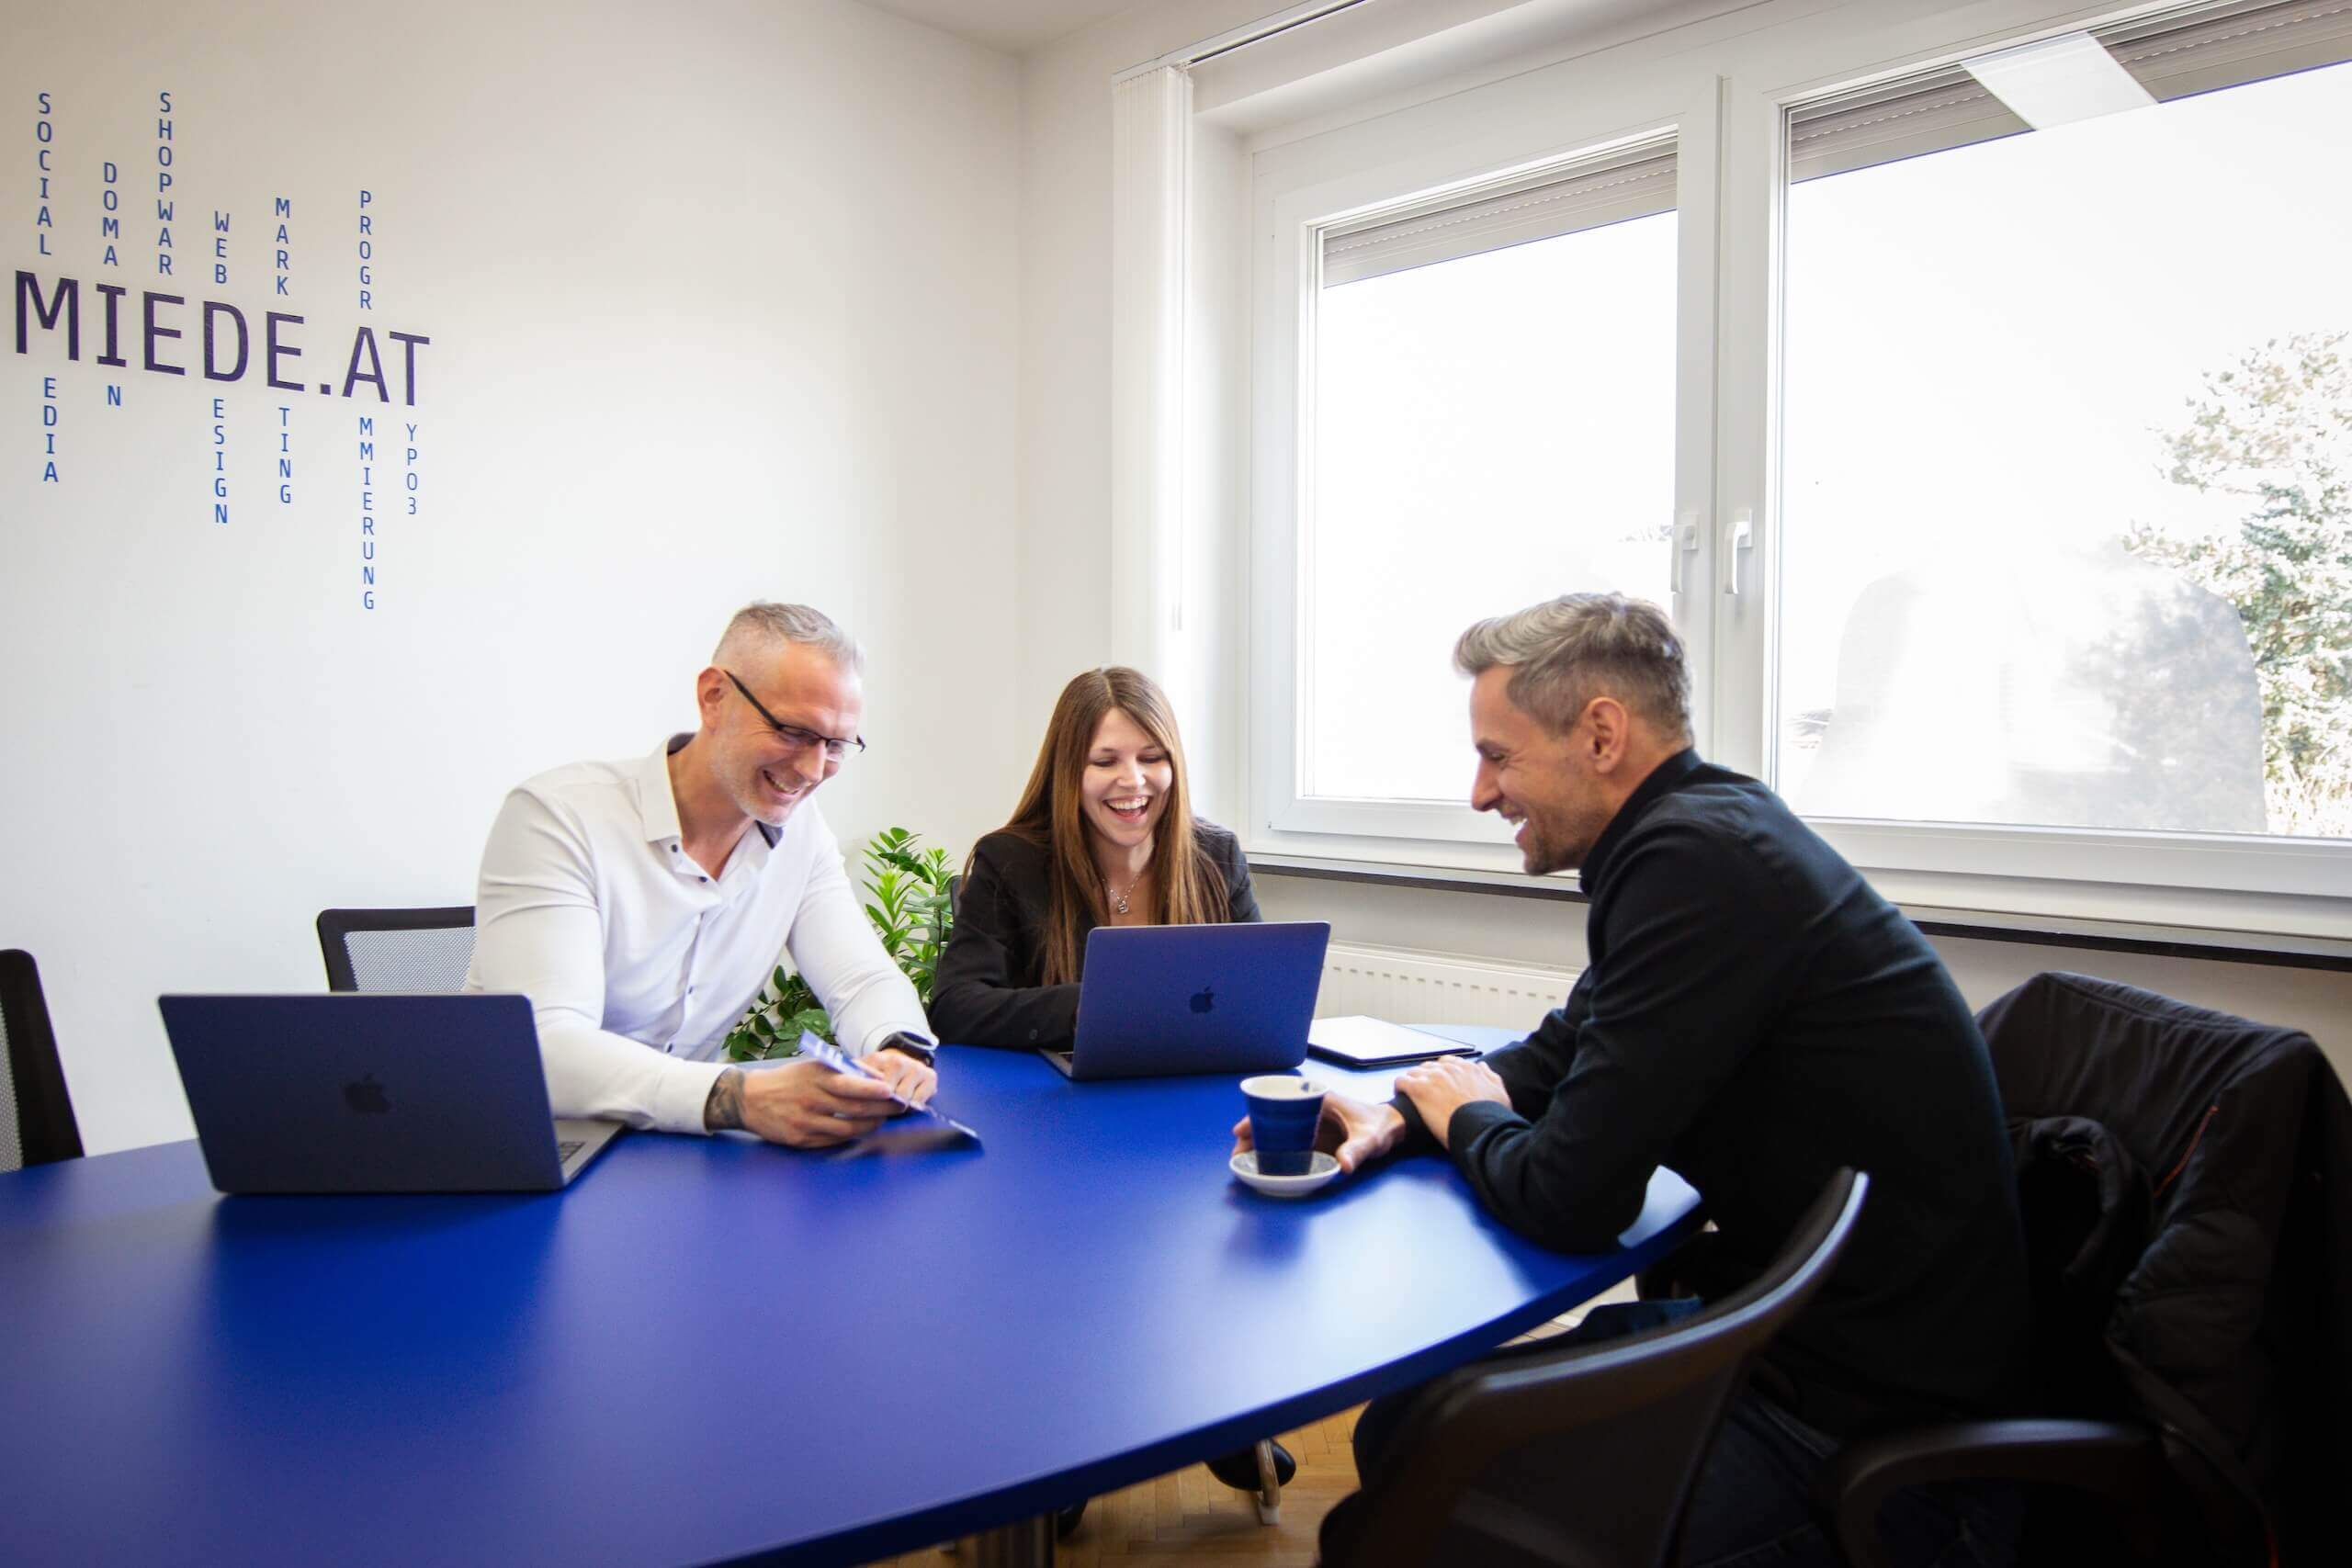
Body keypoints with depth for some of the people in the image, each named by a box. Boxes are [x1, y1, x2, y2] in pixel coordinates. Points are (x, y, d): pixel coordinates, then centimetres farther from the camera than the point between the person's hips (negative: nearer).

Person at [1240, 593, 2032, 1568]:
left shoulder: (1698, 861, -25)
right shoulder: (1703, 831, 7)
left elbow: (1568, 1200, -24)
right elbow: (1560, 1052, 17)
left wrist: (1465, 1116, -2)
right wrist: (1400, 1117, 0)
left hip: (1868, 1427, -9)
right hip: (1789, 1328, 9)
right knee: (1403, 1423, 9)